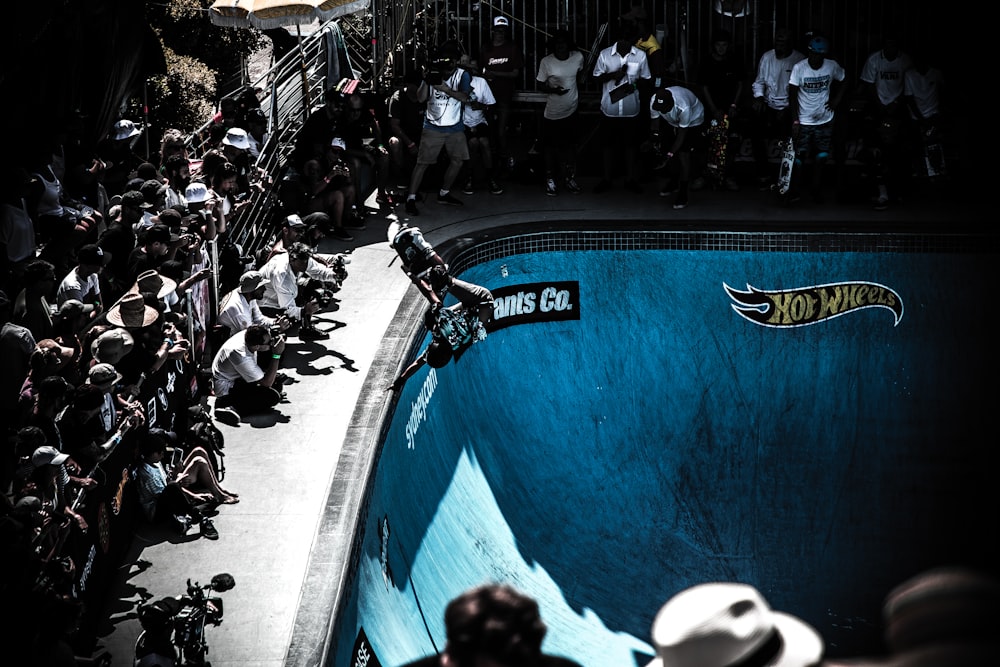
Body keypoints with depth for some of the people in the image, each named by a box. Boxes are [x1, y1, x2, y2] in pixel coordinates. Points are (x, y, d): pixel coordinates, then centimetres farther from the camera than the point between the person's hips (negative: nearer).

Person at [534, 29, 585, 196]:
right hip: (552, 112, -3)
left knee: (570, 145, 15)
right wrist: (551, 88, -26)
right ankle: (550, 179, 22)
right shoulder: (546, 62, -16)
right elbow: (539, 85, -8)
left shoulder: (578, 57, -6)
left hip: (572, 111, 3)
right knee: (550, 146, 8)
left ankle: (569, 177, 30)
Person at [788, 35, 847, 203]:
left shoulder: (832, 66, -5)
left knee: (821, 157, 5)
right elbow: (792, 94, -9)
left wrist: (836, 100, 1)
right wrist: (795, 120, -14)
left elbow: (843, 81, 15)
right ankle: (794, 190, 6)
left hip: (824, 120, 2)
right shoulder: (799, 68, -12)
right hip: (804, 120, -2)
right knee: (799, 157, -4)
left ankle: (817, 188, 19)